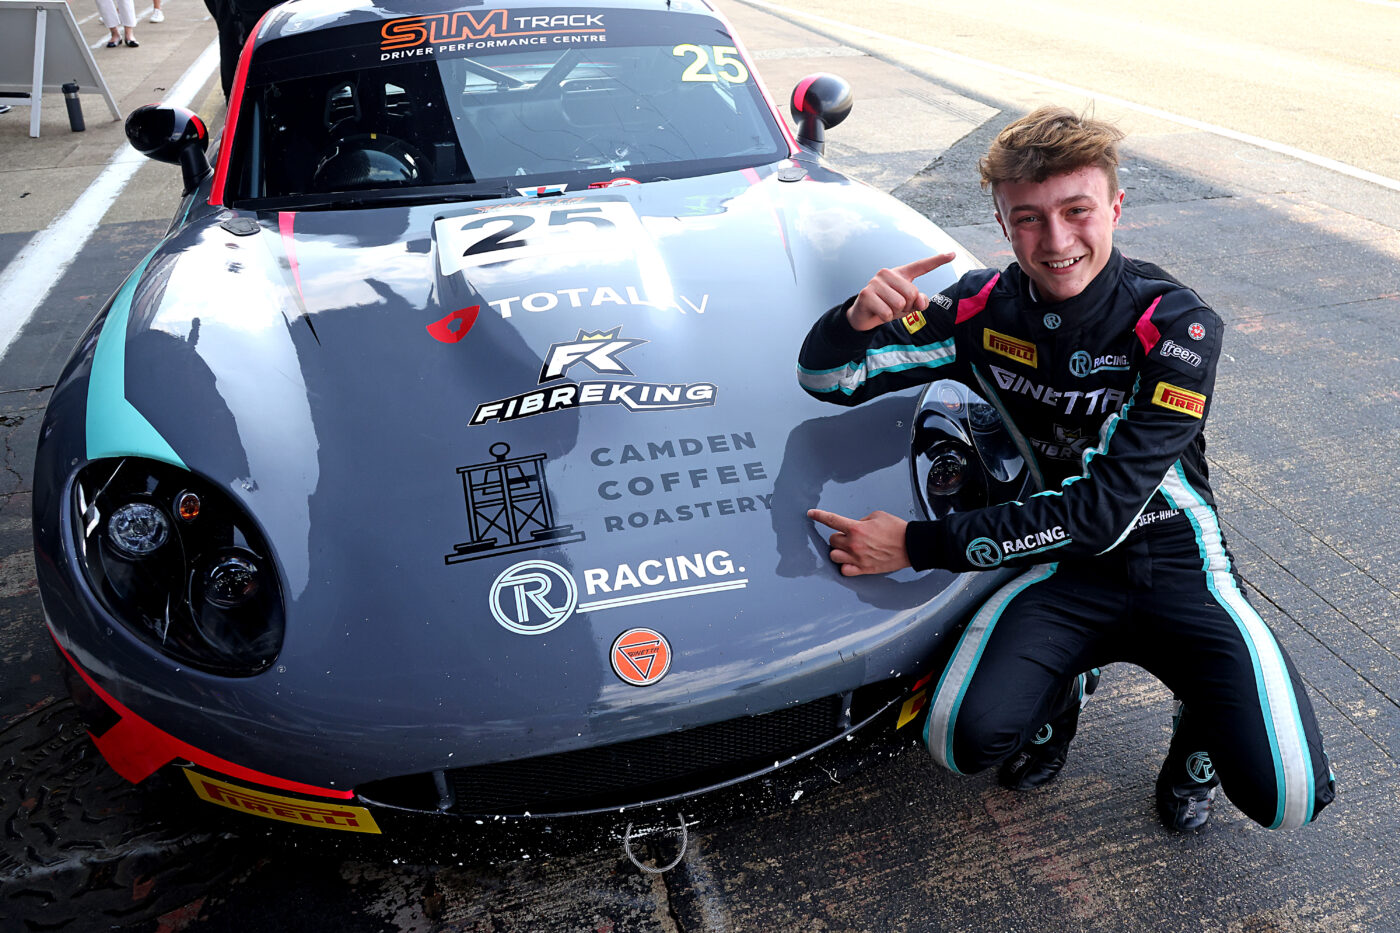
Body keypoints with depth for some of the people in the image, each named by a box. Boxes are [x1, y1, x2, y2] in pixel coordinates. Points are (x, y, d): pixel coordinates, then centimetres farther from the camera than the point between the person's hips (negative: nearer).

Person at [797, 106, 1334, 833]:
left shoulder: (1176, 327, -18)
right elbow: (823, 377, -5)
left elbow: (1104, 508, -25)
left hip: (1176, 566, -1)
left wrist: (918, 544, -27)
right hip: (1065, 565, 2)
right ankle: (1062, 686, 12)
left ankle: (1201, 717, 16)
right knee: (968, 739, -23)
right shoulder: (986, 308, -8)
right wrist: (859, 317, -30)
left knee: (1286, 796, -19)